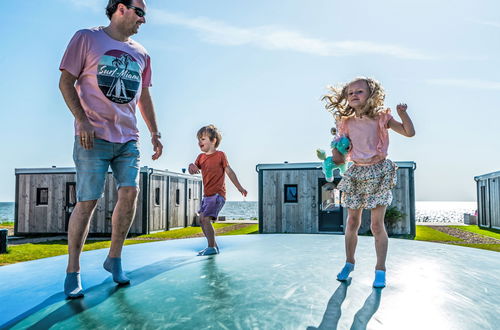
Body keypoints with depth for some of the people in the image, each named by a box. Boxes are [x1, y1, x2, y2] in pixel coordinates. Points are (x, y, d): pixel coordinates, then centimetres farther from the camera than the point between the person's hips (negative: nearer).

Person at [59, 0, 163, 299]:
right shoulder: (86, 38, 3)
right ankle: (73, 272, 9)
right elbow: (66, 82, -1)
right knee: (87, 202, -5)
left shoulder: (141, 54, 17)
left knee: (131, 192, -8)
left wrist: (155, 133, 13)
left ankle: (114, 259, 11)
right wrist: (82, 120, -13)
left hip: (128, 139, 5)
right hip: (94, 137, -4)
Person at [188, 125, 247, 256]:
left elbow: (229, 171, -4)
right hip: (207, 194, 8)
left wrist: (240, 188, -1)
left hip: (217, 194, -8)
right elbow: (192, 170, 3)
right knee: (201, 219, 11)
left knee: (206, 218, -16)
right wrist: (191, 166, -22)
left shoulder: (220, 155, -6)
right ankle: (214, 245, 24)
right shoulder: (201, 156, 12)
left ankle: (212, 247, -5)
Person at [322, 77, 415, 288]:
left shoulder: (381, 118, -3)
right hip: (355, 174, 3)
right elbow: (341, 157, 8)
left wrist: (403, 114, -19)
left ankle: (380, 270, 12)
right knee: (352, 223, 10)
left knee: (377, 226, -2)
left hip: (379, 173, -3)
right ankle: (349, 263, 28)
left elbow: (409, 132, -6)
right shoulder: (346, 123, 3)